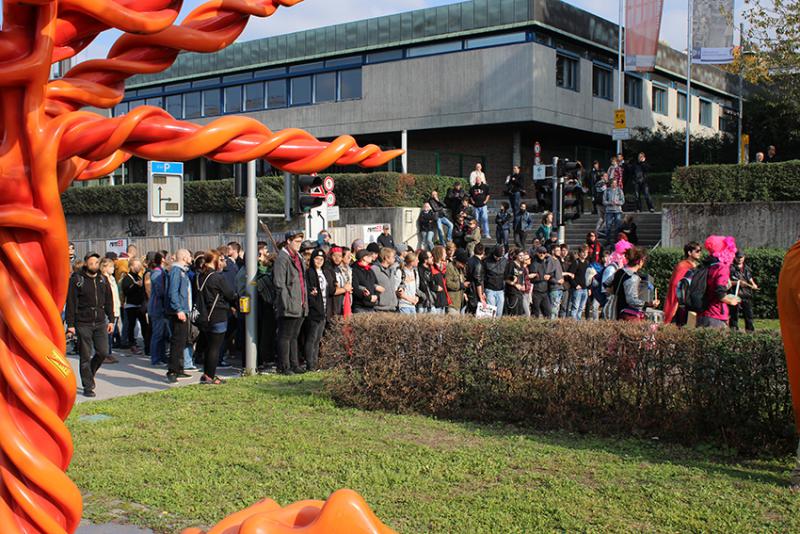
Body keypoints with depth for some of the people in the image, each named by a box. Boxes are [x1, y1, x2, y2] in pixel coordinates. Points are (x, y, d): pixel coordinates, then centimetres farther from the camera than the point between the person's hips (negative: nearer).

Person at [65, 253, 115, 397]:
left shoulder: (103, 279, 10)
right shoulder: (76, 280, -5)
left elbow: (109, 301, 15)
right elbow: (70, 303, -6)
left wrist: (111, 320, 10)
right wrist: (70, 324, -10)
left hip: (100, 322, 4)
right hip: (83, 323, -4)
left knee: (103, 352, 1)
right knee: (85, 356, 1)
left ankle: (89, 373, 28)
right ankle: (88, 387, 9)